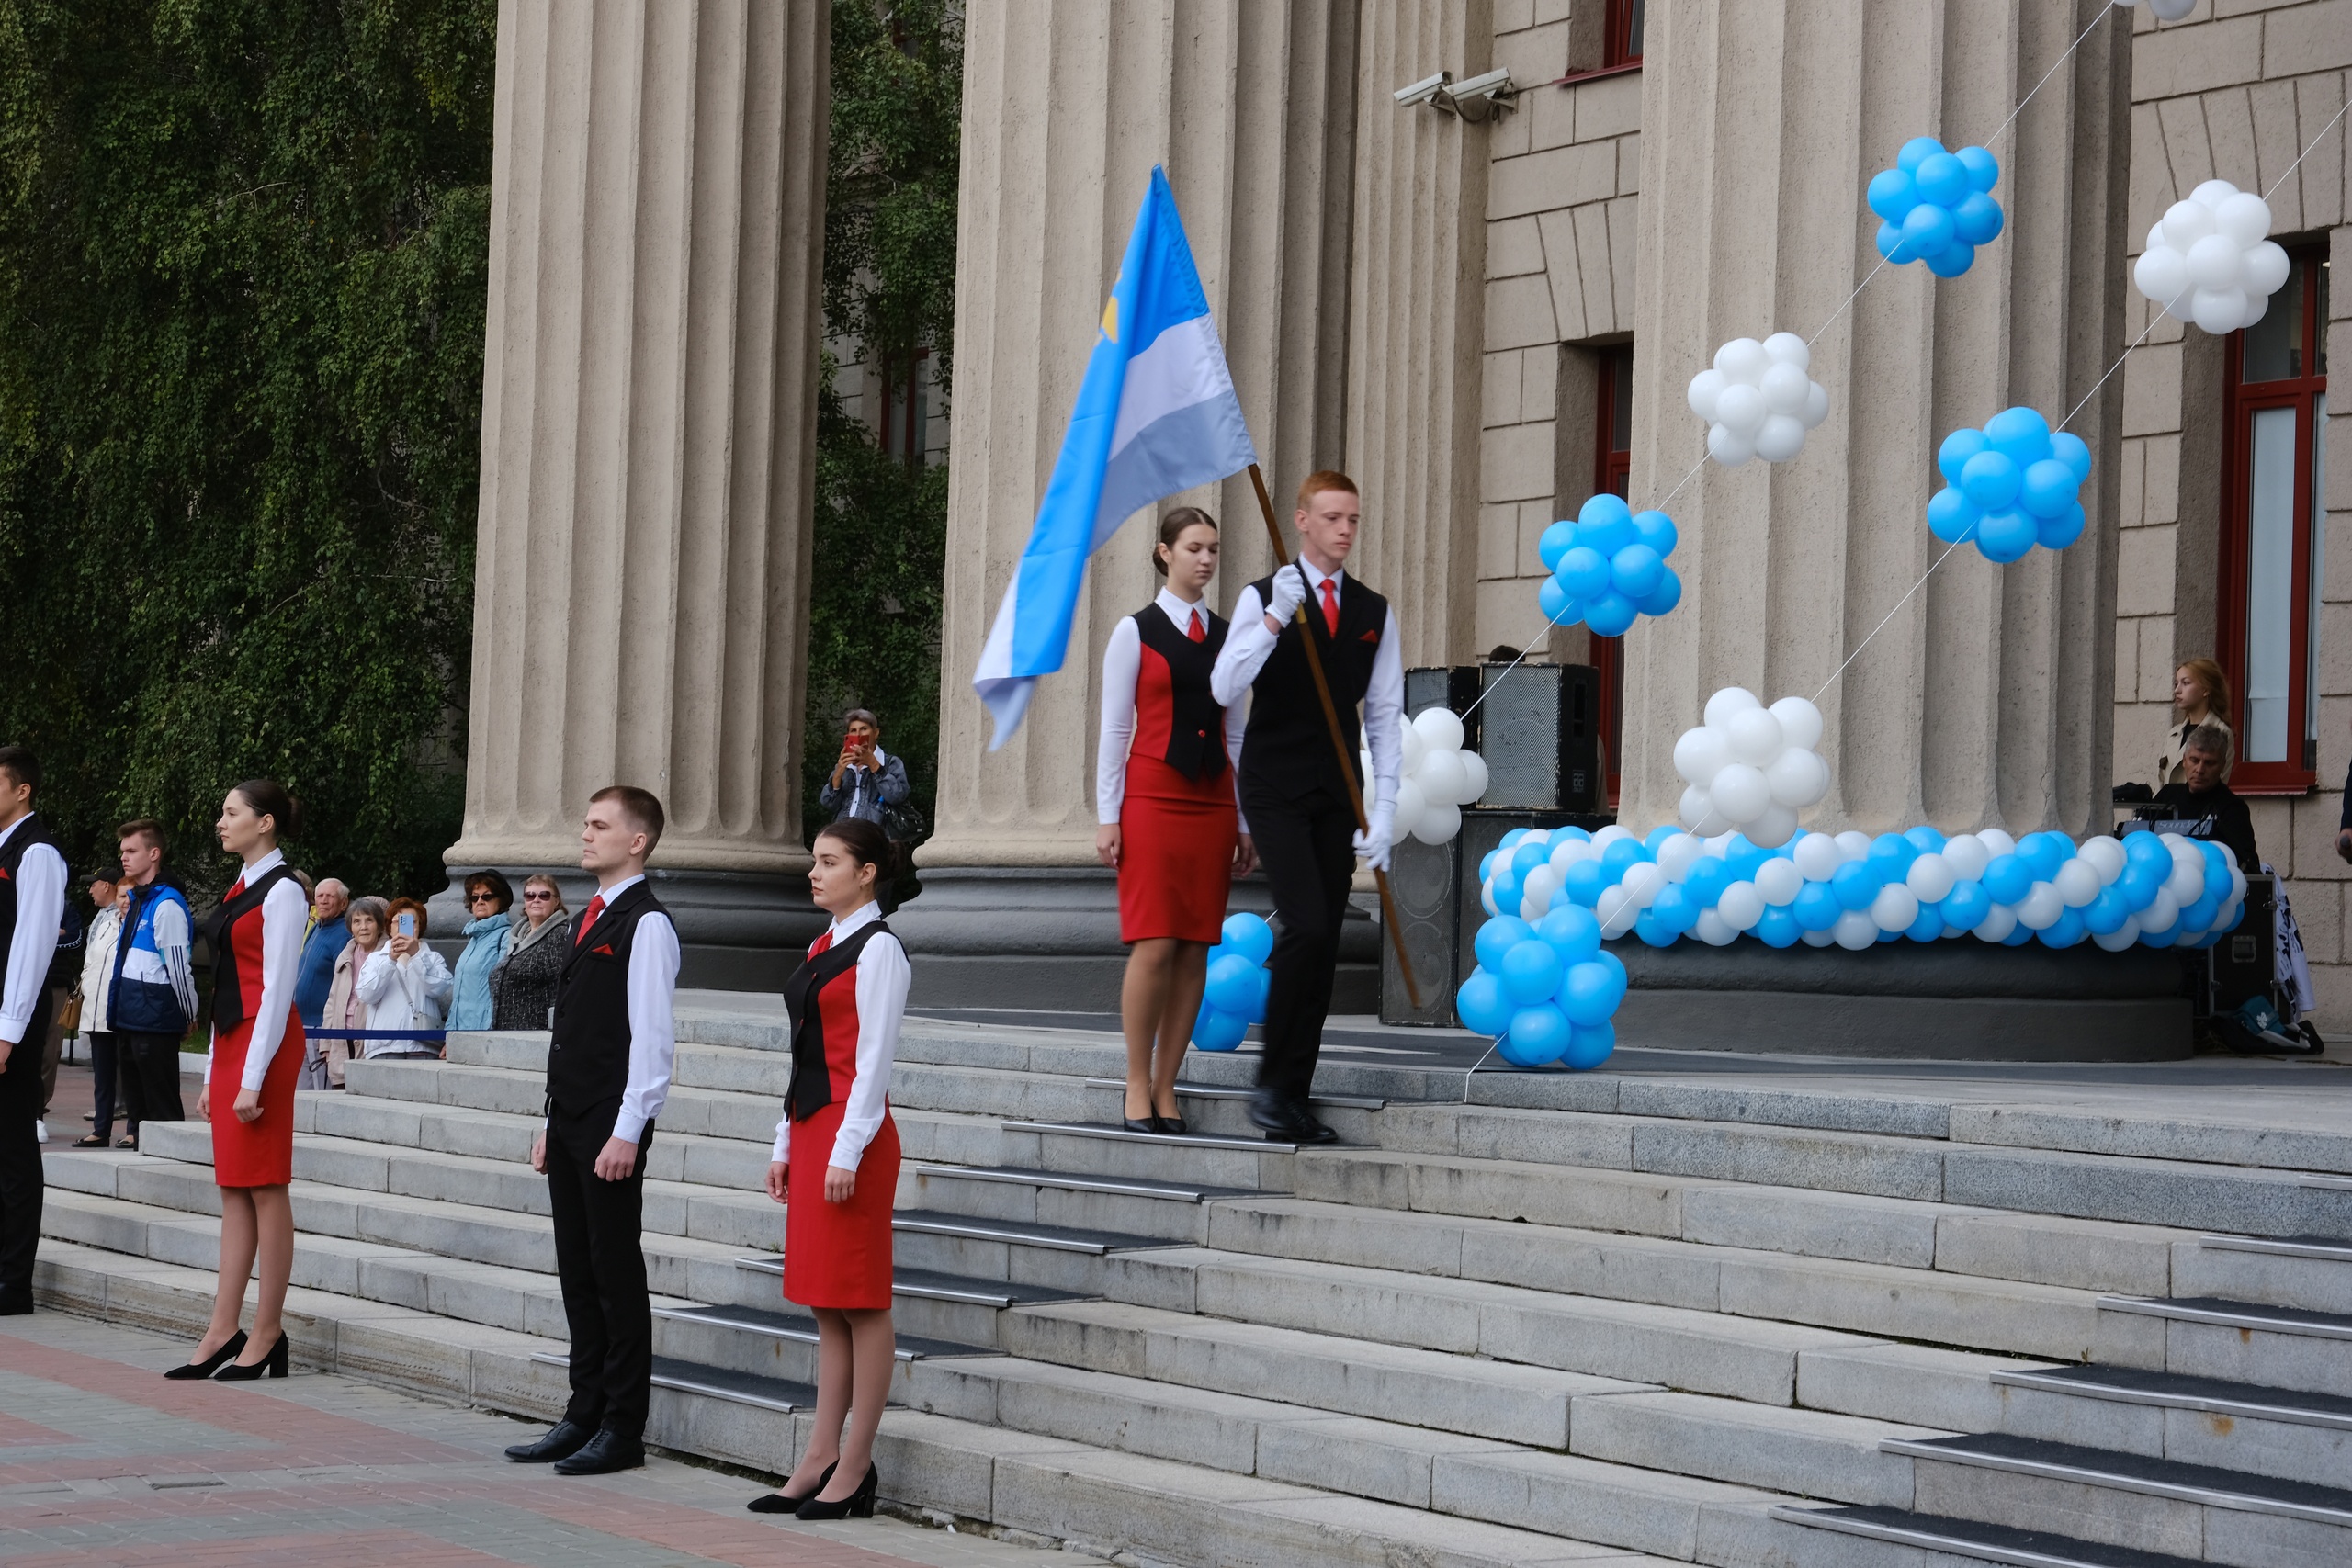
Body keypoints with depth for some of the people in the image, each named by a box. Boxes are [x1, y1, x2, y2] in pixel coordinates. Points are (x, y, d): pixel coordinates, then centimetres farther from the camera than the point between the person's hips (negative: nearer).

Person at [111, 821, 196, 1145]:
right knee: (136, 1105, 14)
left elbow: (179, 966, -15)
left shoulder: (167, 904, -15)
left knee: (162, 1110, -5)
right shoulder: (135, 901, 15)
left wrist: (190, 1017, -8)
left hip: (155, 1021, -10)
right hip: (130, 1019, 10)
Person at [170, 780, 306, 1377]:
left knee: (264, 1188, -5)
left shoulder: (282, 891, -9)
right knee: (234, 1188, 7)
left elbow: (277, 989, -15)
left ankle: (267, 1333, -2)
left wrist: (253, 1078, -19)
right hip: (230, 1040, 9)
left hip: (264, 1043, -9)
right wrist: (214, 1073, 17)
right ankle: (223, 1331, 7)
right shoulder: (241, 888, 17)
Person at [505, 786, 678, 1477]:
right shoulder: (590, 918, 17)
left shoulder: (646, 924, -11)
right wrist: (551, 1123, 18)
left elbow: (652, 1035, -17)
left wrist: (627, 1133, -20)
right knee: (578, 1273, 12)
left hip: (613, 1129, -9)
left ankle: (622, 1431, 4)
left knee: (618, 1273, -3)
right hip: (570, 1121, 9)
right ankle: (585, 1416, 20)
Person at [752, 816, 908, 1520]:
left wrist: (847, 1151, -18)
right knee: (825, 1303, 10)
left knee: (859, 1302, -4)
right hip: (811, 1128, 9)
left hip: (852, 1135, -9)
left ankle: (854, 1468, 0)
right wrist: (785, 1145, 17)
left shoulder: (878, 950, -9)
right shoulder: (823, 947, 17)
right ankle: (820, 1458, 13)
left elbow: (873, 1059, -15)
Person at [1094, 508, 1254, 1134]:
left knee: (1195, 948, 1)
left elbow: (1236, 734, 14)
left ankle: (1166, 1087, 7)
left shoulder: (1227, 637, 13)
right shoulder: (1135, 632, 2)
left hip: (1212, 802, 4)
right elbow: (1114, 729, 0)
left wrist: (1244, 822, 11)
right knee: (1154, 945, -10)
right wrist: (1107, 816, -5)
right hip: (1152, 796, -4)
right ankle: (1137, 1086, 0)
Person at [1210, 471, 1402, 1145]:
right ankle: (1271, 1084, -7)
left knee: (1326, 945, 3)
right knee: (1306, 927, -18)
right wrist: (1276, 618, -27)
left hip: (1337, 797, 4)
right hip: (1276, 791, -4)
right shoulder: (1261, 598, -2)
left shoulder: (1374, 611, 10)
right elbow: (1224, 688, -16)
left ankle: (1294, 1095, 9)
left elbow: (1384, 715, 8)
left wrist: (1384, 810, 0)